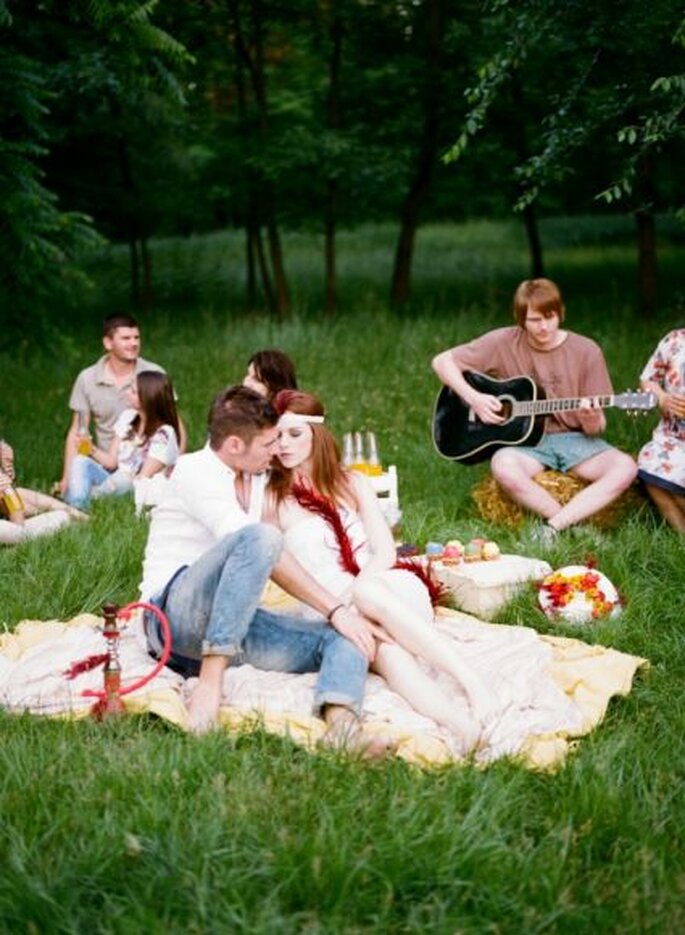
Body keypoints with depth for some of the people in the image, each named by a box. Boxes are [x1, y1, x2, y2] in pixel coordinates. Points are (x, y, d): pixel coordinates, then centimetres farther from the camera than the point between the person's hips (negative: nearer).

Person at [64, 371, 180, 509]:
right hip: (114, 484, 6)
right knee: (80, 461, -14)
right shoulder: (128, 417, 6)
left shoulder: (163, 434, -14)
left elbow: (144, 479, -16)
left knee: (121, 479, -36)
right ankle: (77, 509, -34)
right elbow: (111, 461, 5)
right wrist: (92, 449, -12)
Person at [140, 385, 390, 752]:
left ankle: (342, 730, -47)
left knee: (346, 637, -16)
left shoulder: (256, 479, 19)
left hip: (234, 623, 8)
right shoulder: (195, 471, -8)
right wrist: (335, 610, -21)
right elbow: (262, 547, -18)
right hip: (175, 615, -8)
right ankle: (210, 681, -34)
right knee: (261, 538, -33)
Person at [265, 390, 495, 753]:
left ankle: (472, 684, -47)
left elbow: (385, 550, 3)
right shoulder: (273, 499, 12)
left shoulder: (352, 484, 16)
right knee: (386, 650, -37)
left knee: (370, 594, -38)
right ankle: (458, 723, -60)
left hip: (390, 589, 1)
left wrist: (357, 588, -16)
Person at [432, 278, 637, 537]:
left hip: (573, 439, 1)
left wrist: (592, 420, -26)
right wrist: (473, 398, -14)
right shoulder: (504, 343, -4)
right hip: (524, 440, -1)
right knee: (503, 466, -37)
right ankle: (575, 528, -24)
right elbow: (442, 361, 1)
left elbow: (596, 428, -1)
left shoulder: (586, 351, -3)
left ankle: (553, 528, -28)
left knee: (625, 468, -28)